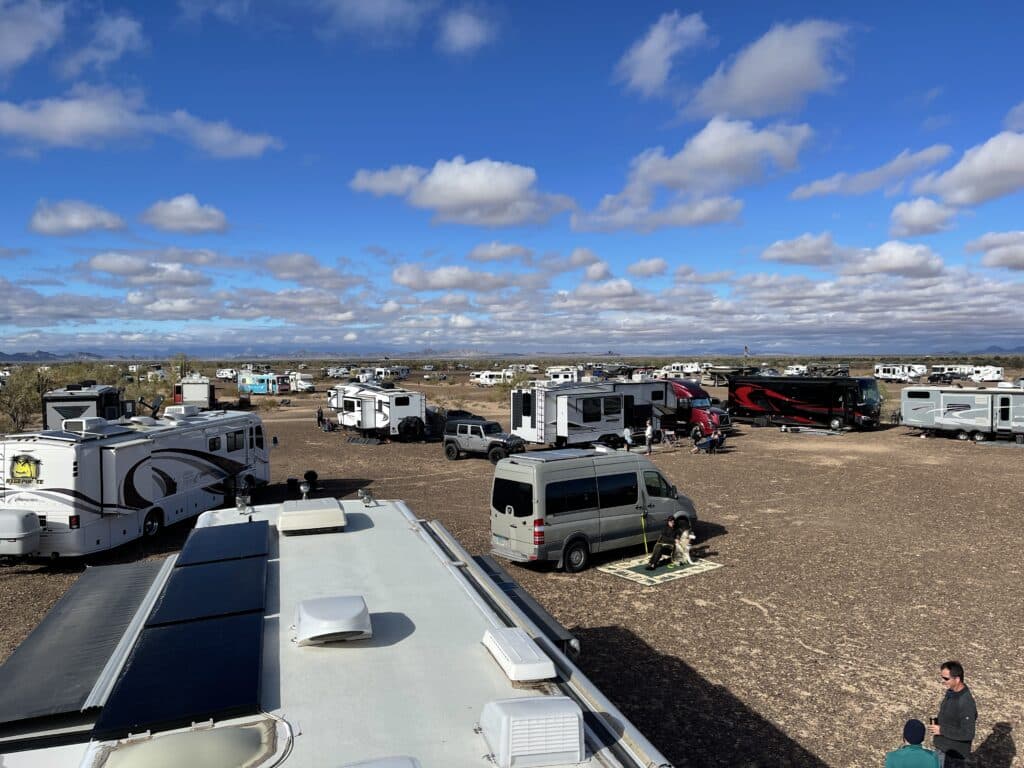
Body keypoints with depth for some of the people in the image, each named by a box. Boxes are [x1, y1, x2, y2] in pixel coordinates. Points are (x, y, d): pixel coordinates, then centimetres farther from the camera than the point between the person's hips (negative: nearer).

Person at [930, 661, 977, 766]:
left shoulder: (966, 703, -28)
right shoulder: (951, 691, 0)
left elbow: (968, 734, -25)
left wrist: (942, 730, -21)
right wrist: (937, 721, 2)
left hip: (953, 754, -8)